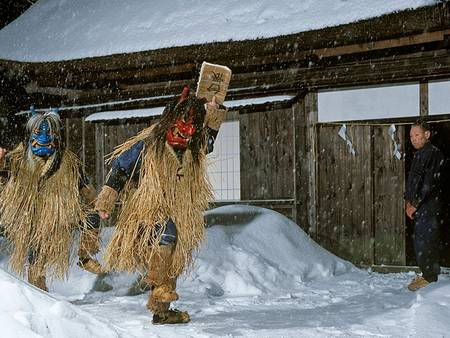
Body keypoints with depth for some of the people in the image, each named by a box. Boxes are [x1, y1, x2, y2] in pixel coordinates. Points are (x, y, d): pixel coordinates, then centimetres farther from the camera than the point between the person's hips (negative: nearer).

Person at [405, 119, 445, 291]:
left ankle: (429, 279, 0)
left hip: (429, 207, -10)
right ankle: (428, 275, 21)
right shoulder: (419, 154, 18)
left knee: (425, 243, -8)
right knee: (420, 241, 13)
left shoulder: (433, 153, -13)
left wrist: (415, 204, -15)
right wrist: (408, 200, 11)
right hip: (420, 208, 10)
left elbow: (428, 183, -19)